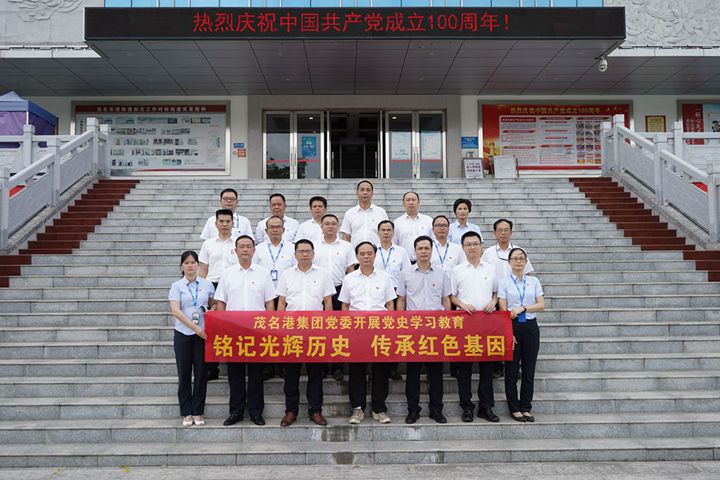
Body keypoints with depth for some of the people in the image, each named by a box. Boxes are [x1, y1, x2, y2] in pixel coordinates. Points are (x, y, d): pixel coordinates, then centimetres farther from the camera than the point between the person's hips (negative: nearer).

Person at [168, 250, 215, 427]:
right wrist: (195, 327, -17)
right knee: (184, 374, 5)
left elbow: (213, 305, 20)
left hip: (203, 334, 1)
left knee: (201, 373, 4)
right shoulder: (177, 286, 1)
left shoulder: (207, 284, 6)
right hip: (183, 333, -1)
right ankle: (186, 413, 15)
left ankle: (198, 412, 15)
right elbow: (175, 310, -11)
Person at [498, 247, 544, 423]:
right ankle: (514, 408, 13)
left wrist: (523, 308, -14)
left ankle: (526, 408, 16)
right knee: (512, 370, 3)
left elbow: (541, 305, 1)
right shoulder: (504, 282, 1)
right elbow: (503, 309, -5)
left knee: (529, 370, 6)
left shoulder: (534, 281, 8)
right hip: (512, 326, -2)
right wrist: (508, 332, -12)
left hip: (530, 327, 2)